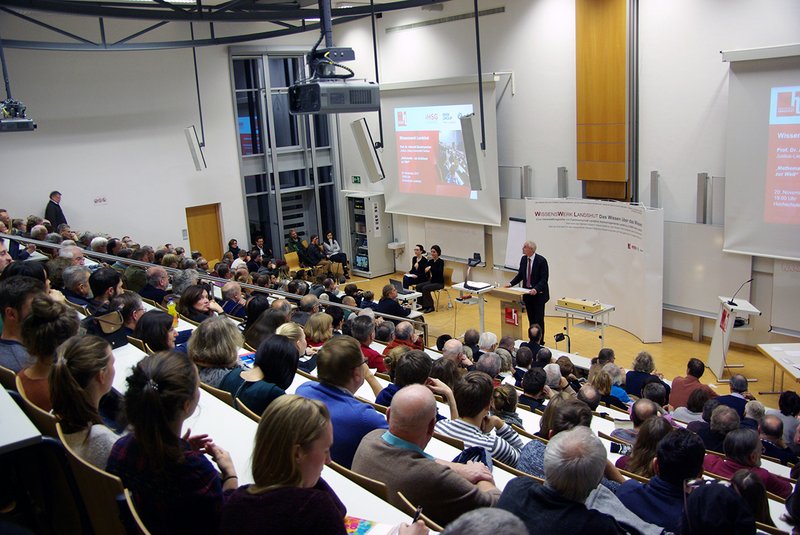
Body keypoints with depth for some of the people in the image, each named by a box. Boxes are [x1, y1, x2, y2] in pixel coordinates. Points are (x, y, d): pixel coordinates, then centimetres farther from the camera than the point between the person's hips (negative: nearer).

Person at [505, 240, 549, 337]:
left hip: (538, 294, -6)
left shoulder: (541, 260, -15)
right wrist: (511, 283, 0)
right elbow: (520, 275, 13)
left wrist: (536, 289, -30)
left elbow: (544, 279, -17)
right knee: (531, 319, 11)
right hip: (527, 293, 6)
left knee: (539, 319, 0)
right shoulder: (523, 259, 4)